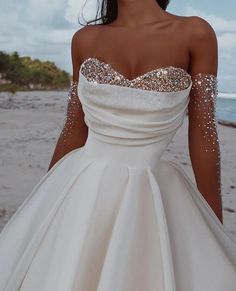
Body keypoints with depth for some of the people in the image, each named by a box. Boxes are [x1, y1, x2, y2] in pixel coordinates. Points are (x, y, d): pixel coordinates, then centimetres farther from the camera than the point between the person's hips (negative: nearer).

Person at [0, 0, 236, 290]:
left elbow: (203, 135, -4)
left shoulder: (195, 34, -4)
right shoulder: (85, 40, 4)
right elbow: (73, 132, 8)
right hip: (81, 195, 3)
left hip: (150, 203, -2)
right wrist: (45, 200, 14)